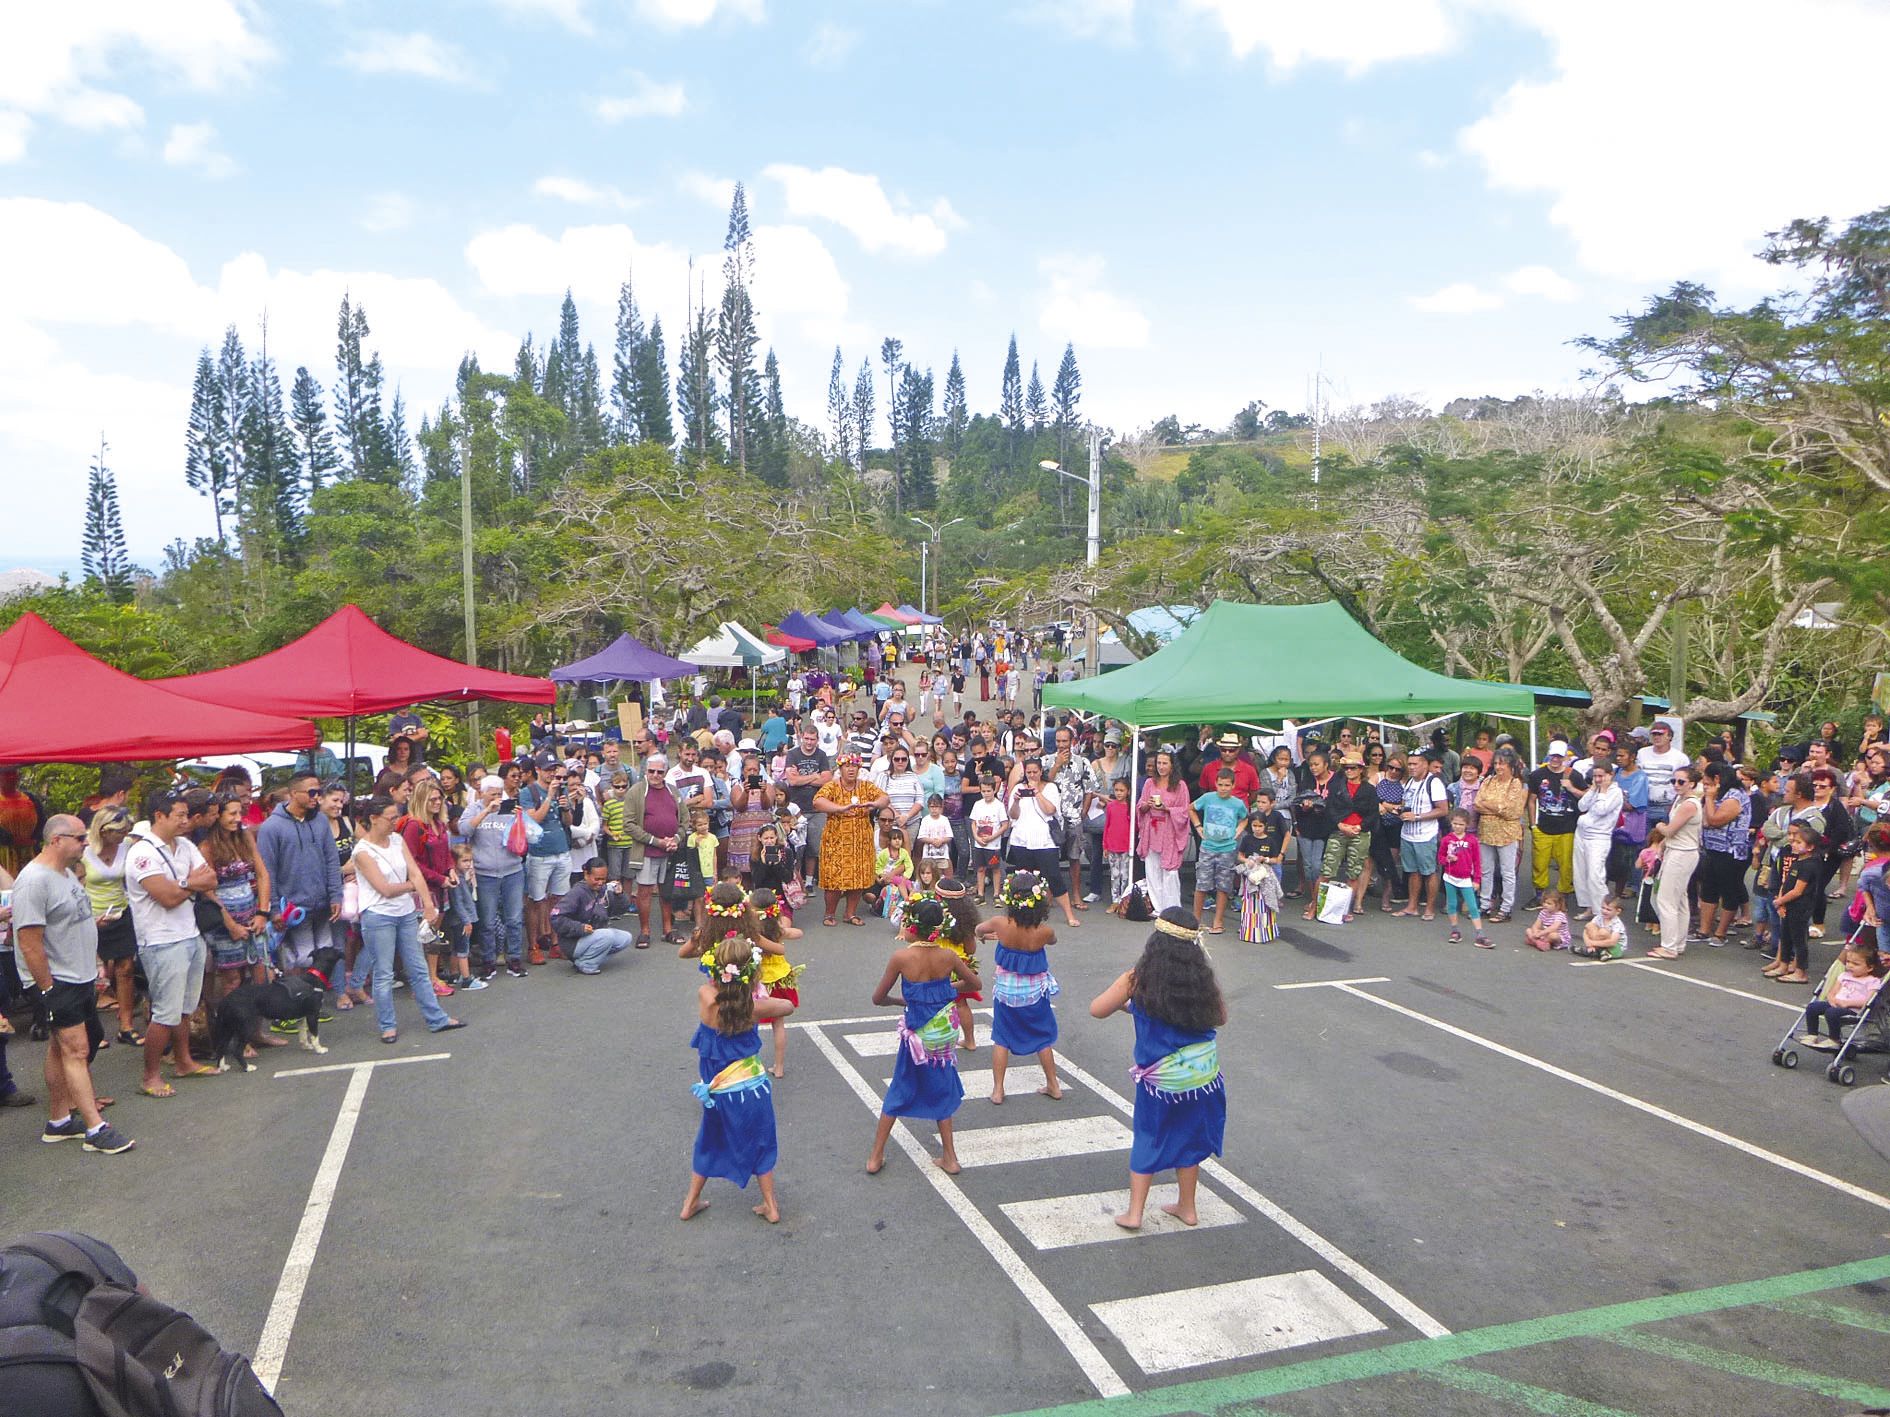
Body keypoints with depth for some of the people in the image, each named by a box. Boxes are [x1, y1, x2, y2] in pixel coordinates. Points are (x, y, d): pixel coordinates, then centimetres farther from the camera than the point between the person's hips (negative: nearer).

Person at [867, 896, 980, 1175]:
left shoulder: (901, 957, -18)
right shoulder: (948, 956, -9)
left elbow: (878, 998, -8)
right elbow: (976, 984, 6)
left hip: (917, 1035, -2)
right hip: (945, 1033, 2)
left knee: (899, 1093, 15)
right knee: (941, 1092, 20)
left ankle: (875, 1157, 23)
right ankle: (949, 1157, 27)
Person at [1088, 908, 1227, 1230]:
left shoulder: (1138, 979, -15)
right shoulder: (1203, 978, -8)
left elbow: (1097, 1010, -7)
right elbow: (1220, 1018, 8)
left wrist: (1126, 1006, 12)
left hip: (1160, 1079, -2)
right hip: (1203, 1075, 2)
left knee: (1148, 1141, 15)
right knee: (1190, 1139, 20)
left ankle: (1134, 1212, 17)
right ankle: (1186, 1207, 34)